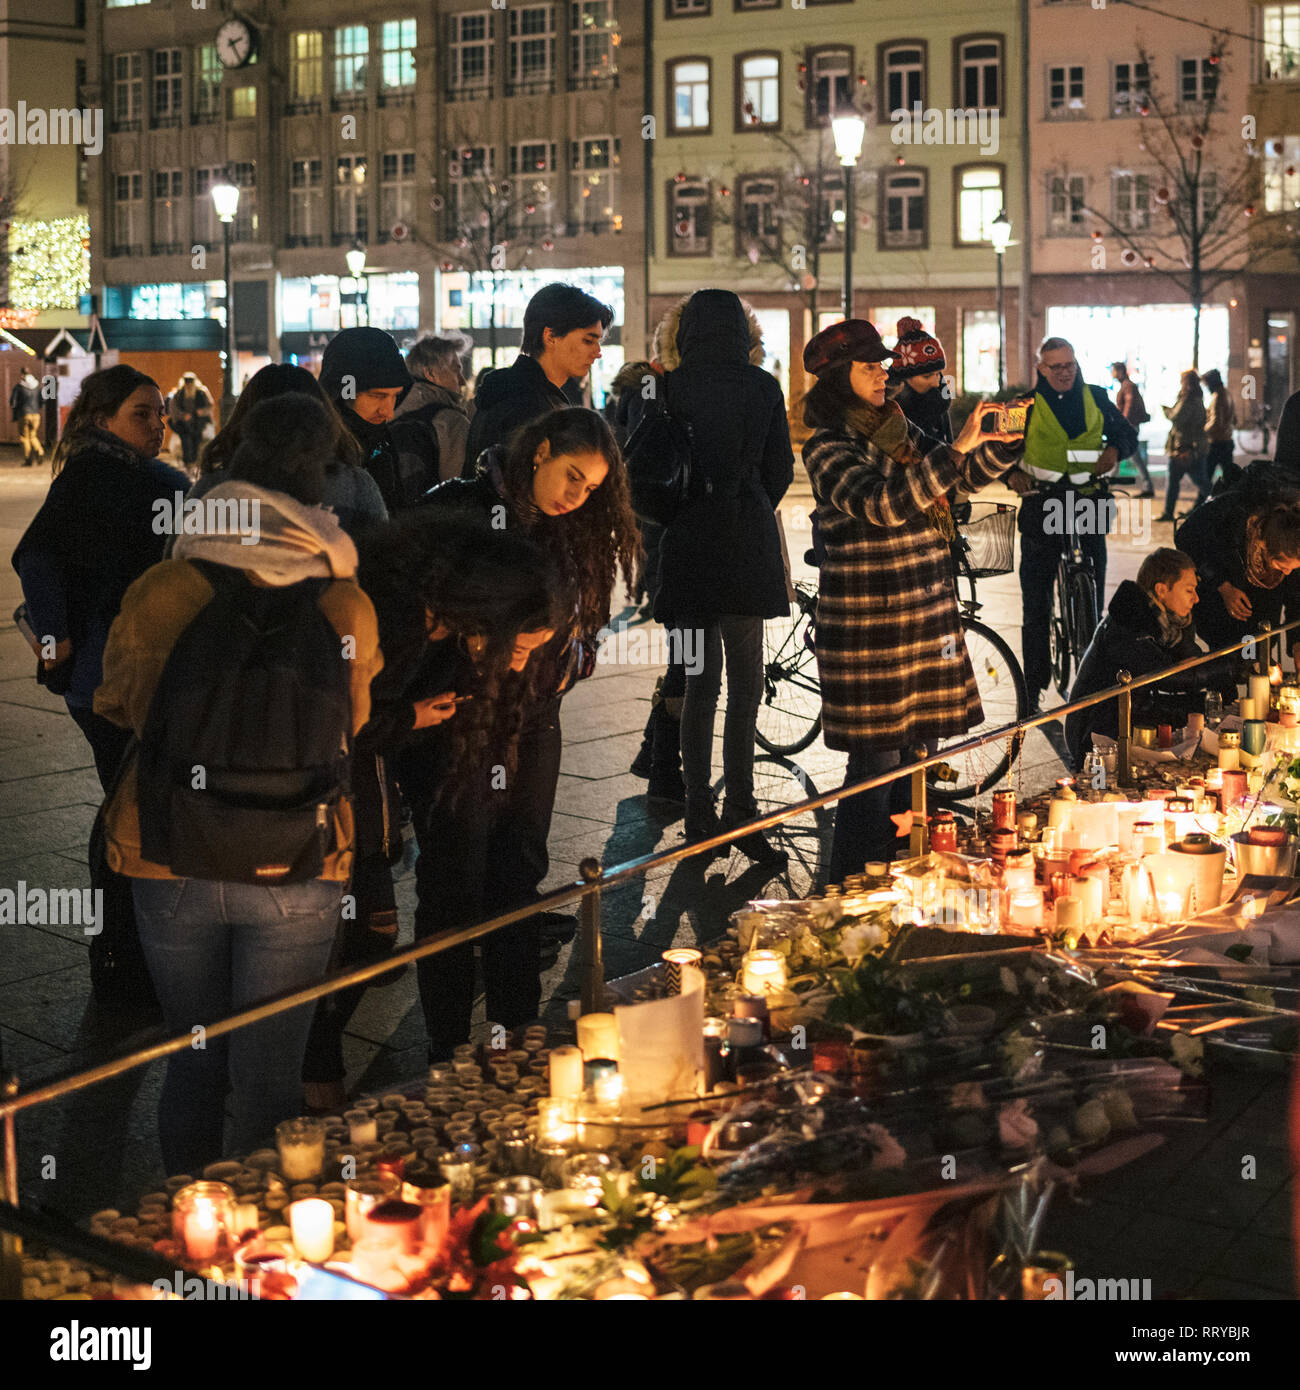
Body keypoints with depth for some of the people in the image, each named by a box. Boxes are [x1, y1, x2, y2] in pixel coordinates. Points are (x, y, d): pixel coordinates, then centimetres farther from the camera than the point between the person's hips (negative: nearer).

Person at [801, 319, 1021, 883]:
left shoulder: (899, 431, 13)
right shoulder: (827, 449, -10)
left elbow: (967, 477, 12)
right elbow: (882, 505, -26)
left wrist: (1002, 442, -7)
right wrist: (957, 446, -28)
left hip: (927, 612, 7)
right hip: (868, 622, -7)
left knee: (913, 751, 10)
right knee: (875, 761, -5)